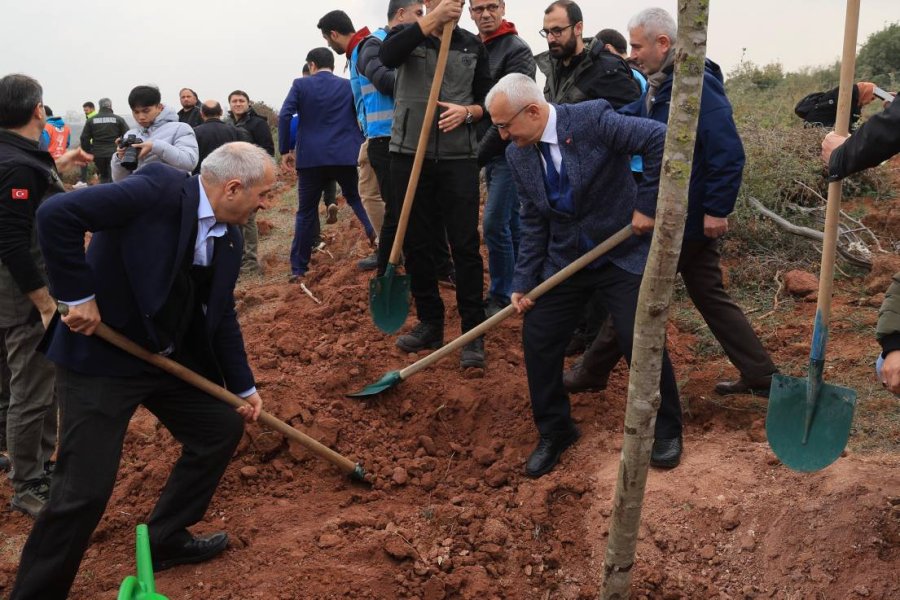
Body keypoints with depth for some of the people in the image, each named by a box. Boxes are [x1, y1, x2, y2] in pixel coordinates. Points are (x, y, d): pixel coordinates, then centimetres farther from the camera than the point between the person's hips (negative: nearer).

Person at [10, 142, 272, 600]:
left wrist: (243, 387, 16)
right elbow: (56, 215, -29)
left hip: (170, 358, 9)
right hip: (102, 357, -8)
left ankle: (165, 539, 32)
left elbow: (220, 315, 14)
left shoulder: (229, 236, 4)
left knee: (223, 427, 15)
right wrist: (78, 295, -24)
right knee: (84, 490, -8)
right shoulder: (159, 189, -22)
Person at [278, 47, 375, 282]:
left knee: (306, 212, 7)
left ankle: (298, 269, 8)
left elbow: (284, 116, -7)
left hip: (311, 157, -1)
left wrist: (285, 150, 0)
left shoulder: (300, 84, 3)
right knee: (358, 201, 16)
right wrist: (360, 147, 14)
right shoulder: (349, 85, 7)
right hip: (346, 156, 1)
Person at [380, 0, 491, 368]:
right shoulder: (406, 36, 5)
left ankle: (473, 333, 2)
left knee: (465, 245, -4)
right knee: (415, 243, 6)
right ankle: (430, 324, 20)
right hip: (409, 155, 0)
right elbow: (388, 57, -19)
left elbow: (489, 101, 11)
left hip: (458, 158, 0)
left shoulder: (473, 46, 10)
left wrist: (467, 112, -11)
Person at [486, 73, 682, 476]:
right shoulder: (518, 155, -2)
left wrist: (647, 204, -21)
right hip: (564, 261, 5)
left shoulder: (593, 120, -19)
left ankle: (666, 431, 18)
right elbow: (533, 223, 5)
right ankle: (553, 432, 23)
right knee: (537, 340, 1)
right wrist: (524, 282, 0)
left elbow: (660, 140, -24)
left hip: (623, 254, -5)